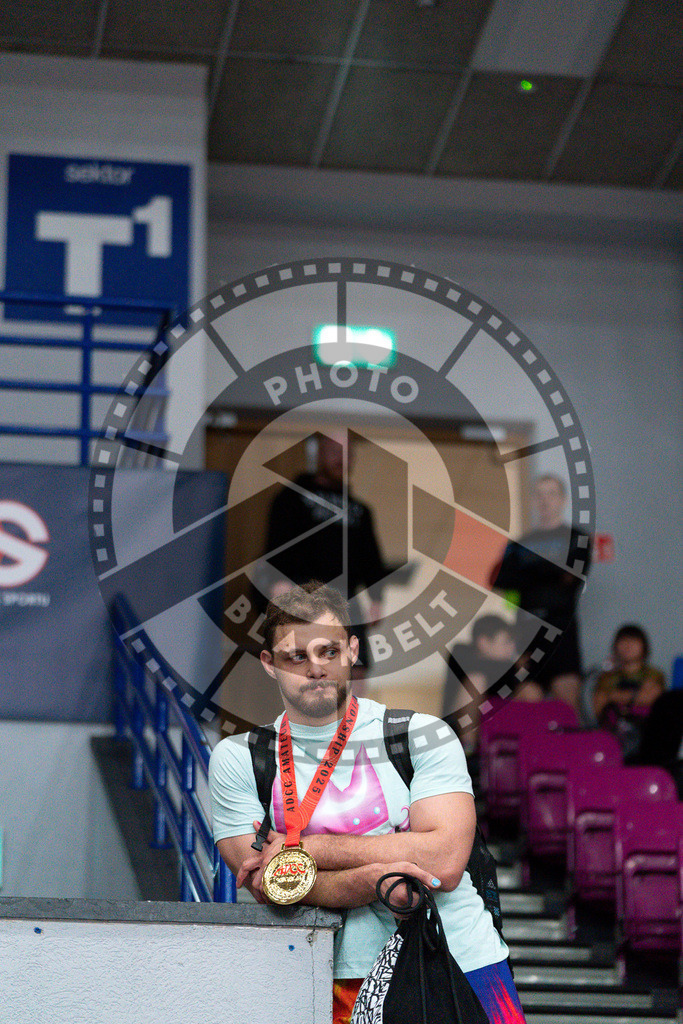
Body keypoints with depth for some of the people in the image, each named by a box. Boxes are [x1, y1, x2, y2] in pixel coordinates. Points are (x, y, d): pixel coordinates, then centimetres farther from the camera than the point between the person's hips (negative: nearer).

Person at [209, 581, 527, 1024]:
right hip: (341, 983, 1)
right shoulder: (237, 759, 7)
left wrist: (309, 848, -9)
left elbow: (445, 859, -8)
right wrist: (370, 881, -19)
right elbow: (268, 885, -3)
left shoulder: (424, 736, 4)